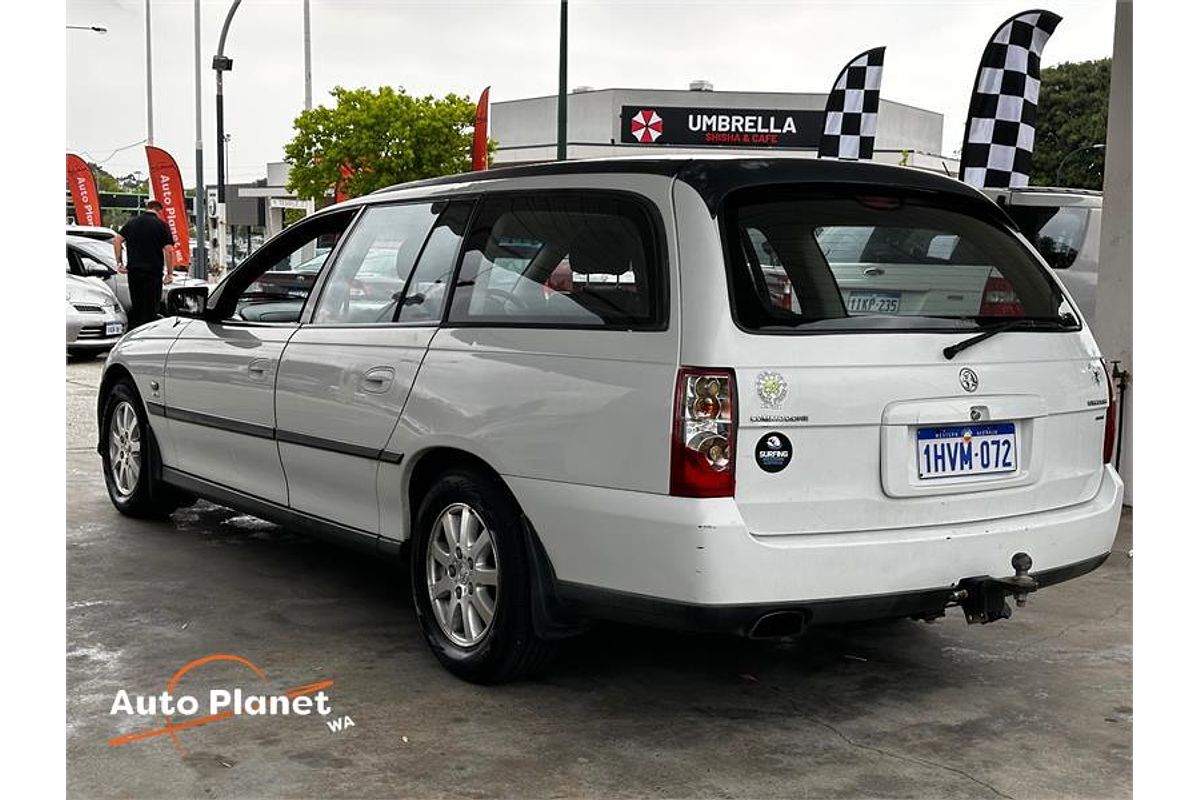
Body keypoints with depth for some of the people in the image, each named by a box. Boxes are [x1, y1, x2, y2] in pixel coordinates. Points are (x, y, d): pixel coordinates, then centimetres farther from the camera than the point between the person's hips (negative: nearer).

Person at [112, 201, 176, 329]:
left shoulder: (132, 222, 11)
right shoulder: (161, 225, -3)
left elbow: (117, 240, 4)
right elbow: (168, 250, -10)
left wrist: (119, 262, 8)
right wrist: (170, 273, -5)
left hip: (134, 270, 4)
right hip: (153, 271, -4)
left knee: (136, 305, 15)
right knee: (151, 307, 2)